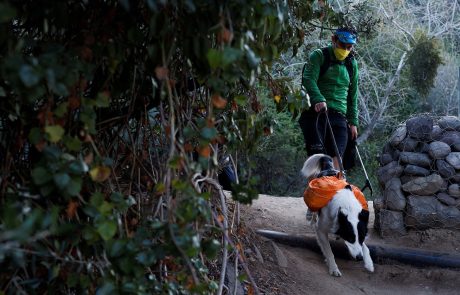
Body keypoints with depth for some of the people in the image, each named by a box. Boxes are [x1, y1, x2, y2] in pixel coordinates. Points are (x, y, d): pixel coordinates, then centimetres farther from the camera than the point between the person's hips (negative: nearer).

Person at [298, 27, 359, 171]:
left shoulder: (352, 64, 18)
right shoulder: (319, 56, 3)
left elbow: (352, 95, 23)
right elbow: (309, 79, -13)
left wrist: (353, 122, 17)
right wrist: (318, 99, -31)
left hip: (338, 116, 4)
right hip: (315, 112, -4)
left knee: (336, 159, -11)